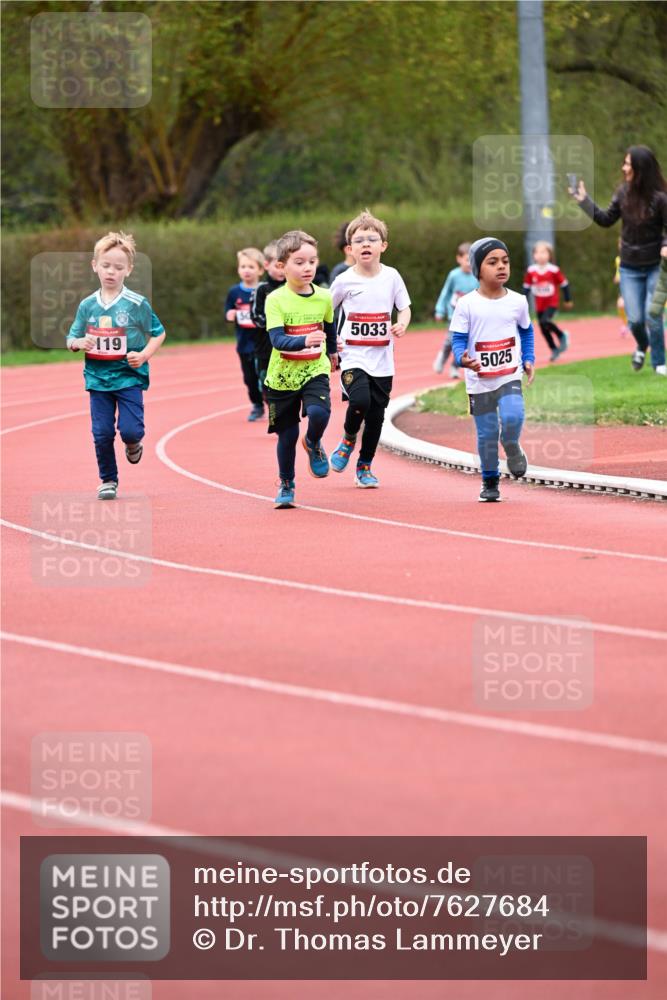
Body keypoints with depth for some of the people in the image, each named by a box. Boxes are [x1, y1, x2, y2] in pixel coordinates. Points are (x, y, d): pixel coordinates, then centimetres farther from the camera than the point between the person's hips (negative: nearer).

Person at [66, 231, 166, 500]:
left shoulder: (137, 304, -6)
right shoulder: (87, 306, 3)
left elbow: (158, 333, 3)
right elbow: (71, 340, 10)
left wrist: (144, 355, -12)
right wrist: (79, 342, -14)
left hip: (129, 376, -3)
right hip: (98, 377, 3)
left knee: (130, 429, -12)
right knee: (102, 433, 2)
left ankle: (134, 445, 24)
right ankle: (108, 480, 19)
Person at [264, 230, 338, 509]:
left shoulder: (324, 297, 0)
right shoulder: (276, 300, -12)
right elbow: (277, 339, -23)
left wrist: (332, 352, 36)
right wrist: (304, 341, -40)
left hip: (314, 372, 1)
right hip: (282, 375, -1)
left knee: (319, 413, -26)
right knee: (287, 434, 5)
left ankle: (313, 444, 9)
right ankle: (286, 486, 26)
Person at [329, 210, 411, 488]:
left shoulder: (391, 276, 0)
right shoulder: (344, 281, -5)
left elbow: (404, 308, 9)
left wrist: (402, 324, -13)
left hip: (382, 360, 2)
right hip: (353, 357, -2)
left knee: (376, 416, 5)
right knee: (360, 400, -25)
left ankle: (364, 467, 23)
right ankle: (348, 440, 7)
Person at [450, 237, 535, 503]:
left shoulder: (517, 302, 1)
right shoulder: (467, 305, -8)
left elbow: (526, 331, 18)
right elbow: (458, 339, -6)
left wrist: (529, 359, 8)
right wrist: (462, 358, -26)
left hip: (510, 376, 1)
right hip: (479, 382, -1)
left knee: (512, 417, -24)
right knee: (487, 434, 3)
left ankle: (512, 448, 10)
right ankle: (490, 480, 24)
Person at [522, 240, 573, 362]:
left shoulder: (554, 270, -13)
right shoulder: (531, 271, -5)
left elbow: (564, 284, -2)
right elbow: (526, 287, 6)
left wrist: (568, 300, 5)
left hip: (552, 303, -4)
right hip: (539, 305, 4)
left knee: (545, 321, -26)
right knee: (543, 329, 4)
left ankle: (562, 335, -1)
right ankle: (554, 350, 21)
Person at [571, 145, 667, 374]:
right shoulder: (623, 193, -3)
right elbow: (606, 220, 7)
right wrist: (585, 202, -1)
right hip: (629, 267, 3)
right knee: (635, 319, 1)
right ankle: (642, 346, 34)